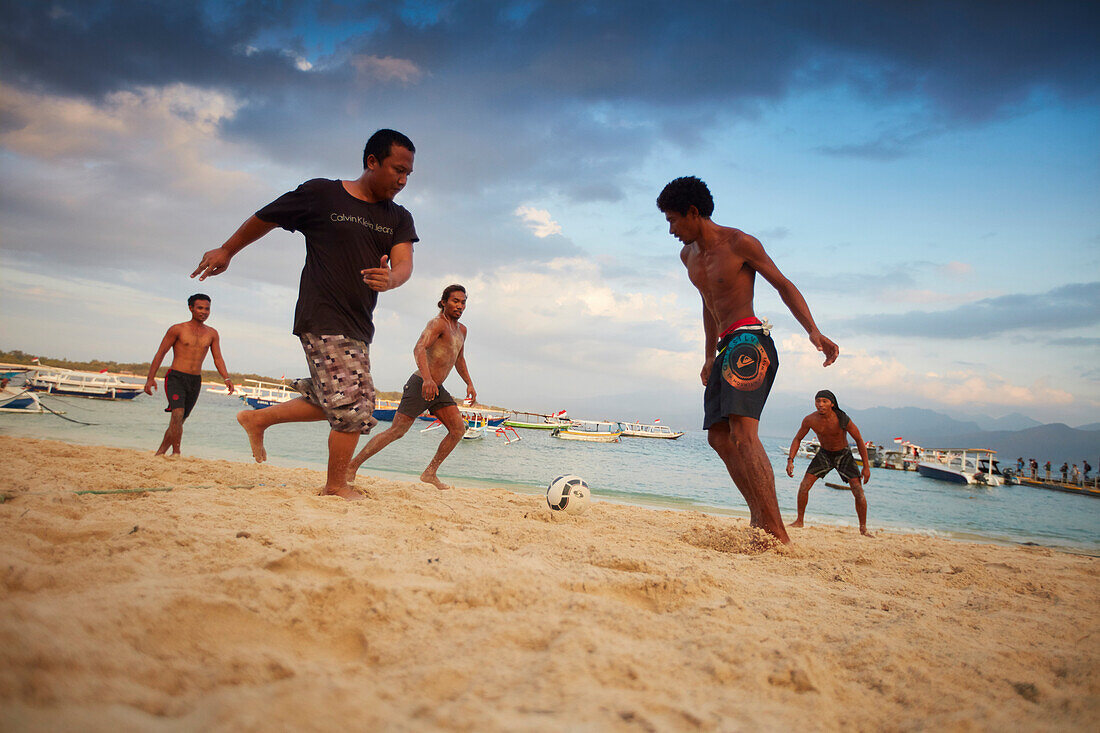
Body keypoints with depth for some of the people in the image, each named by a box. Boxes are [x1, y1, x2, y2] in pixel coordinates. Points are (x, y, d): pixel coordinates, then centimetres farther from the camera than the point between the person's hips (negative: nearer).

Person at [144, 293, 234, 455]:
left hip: (195, 381, 4)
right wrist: (150, 378, -4)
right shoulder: (177, 329, -1)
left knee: (180, 420, 8)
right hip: (176, 377, -4)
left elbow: (218, 359, 8)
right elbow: (160, 353, 2)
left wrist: (226, 378, -9)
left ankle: (160, 453, 23)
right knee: (178, 414, -21)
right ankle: (176, 452, -16)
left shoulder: (212, 334, 9)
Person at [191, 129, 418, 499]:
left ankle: (258, 418, 36)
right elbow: (265, 218, 10)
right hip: (322, 318, -7)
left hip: (359, 326, 7)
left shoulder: (399, 219, 9)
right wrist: (226, 251, 21)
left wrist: (390, 278, -32)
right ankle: (336, 486, 6)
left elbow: (405, 264, -7)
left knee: (333, 402, 17)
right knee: (354, 403, -11)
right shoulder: (320, 194, -4)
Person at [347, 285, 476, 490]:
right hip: (419, 385, -8)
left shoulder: (461, 330, 14)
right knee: (396, 431, -10)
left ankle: (430, 473, 4)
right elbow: (419, 348, -32)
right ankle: (352, 465, -1)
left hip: (438, 389, 8)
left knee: (458, 429, -4)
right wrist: (427, 378, -47)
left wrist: (469, 384, 20)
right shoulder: (437, 323, -14)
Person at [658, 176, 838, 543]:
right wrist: (709, 357, 32)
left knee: (743, 432, -23)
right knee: (719, 437, 5)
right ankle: (759, 519, 11)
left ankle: (776, 532, -27)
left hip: (749, 341, -9)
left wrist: (814, 332, -17)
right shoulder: (689, 255, 18)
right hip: (728, 349, 9)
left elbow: (784, 285, -5)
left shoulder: (740, 243, -6)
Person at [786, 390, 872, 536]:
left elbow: (859, 440, -16)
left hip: (844, 455, -2)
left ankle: (863, 528, 4)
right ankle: (799, 521, 9)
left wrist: (866, 466, -16)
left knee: (859, 492, -14)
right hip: (824, 454, 2)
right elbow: (797, 439, -3)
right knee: (804, 486, -9)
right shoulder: (809, 420, -20)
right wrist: (790, 460, -15)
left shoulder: (842, 419, -28)